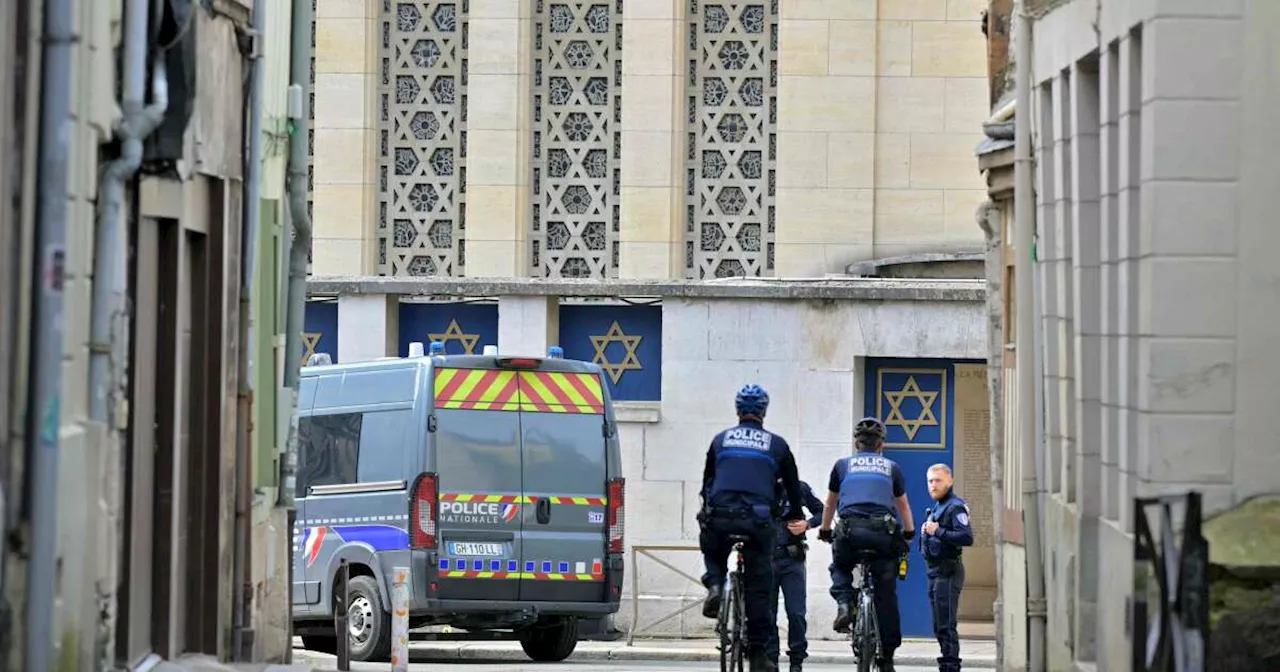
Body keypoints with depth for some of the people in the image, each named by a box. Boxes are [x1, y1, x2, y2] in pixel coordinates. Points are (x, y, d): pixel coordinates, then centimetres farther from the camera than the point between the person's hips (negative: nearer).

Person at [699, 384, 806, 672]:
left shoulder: (721, 440, 15)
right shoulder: (777, 444, 12)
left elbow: (706, 482, 23)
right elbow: (793, 486, 18)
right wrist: (795, 517, 34)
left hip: (719, 518, 1)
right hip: (757, 520, -1)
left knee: (713, 556, 30)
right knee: (758, 588, 5)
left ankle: (715, 586, -3)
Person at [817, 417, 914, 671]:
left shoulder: (843, 465, 20)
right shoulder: (891, 467, 21)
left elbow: (831, 503, 34)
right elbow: (904, 506, 33)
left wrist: (825, 531, 49)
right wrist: (909, 533, 49)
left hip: (851, 530, 0)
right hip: (884, 531, 0)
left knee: (840, 568, 29)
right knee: (886, 595, 9)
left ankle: (844, 604, -1)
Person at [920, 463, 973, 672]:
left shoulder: (955, 507, -12)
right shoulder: (937, 507, 19)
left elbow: (967, 537, -23)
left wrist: (938, 531, -23)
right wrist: (926, 532, 8)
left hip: (948, 571, -10)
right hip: (935, 570, 10)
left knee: (946, 625, -12)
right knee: (940, 626, 14)